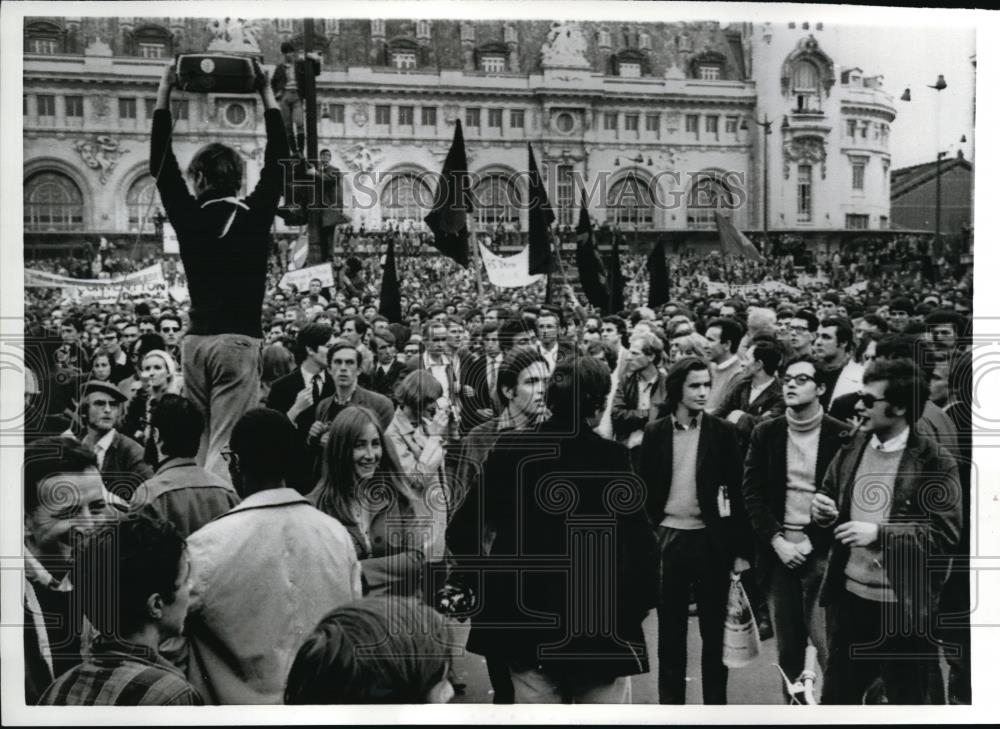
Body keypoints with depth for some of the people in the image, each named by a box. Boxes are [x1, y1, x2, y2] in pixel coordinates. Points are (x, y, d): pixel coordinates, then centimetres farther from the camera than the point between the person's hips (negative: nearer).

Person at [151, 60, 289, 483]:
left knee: (202, 443, 12)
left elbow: (160, 164, 10)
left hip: (196, 340, 4)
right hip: (238, 341, -4)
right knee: (227, 448, -9)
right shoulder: (255, 216, -3)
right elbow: (277, 161, 6)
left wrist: (164, 91, 14)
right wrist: (266, 94, 12)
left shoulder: (188, 217, 3)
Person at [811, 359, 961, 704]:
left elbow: (947, 533, -17)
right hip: (850, 597, 6)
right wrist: (821, 509, -7)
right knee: (836, 695, 19)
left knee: (912, 700, 9)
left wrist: (879, 533, -24)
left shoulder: (936, 462, -13)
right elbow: (826, 495, 17)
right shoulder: (851, 447, 4)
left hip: (905, 607, -6)